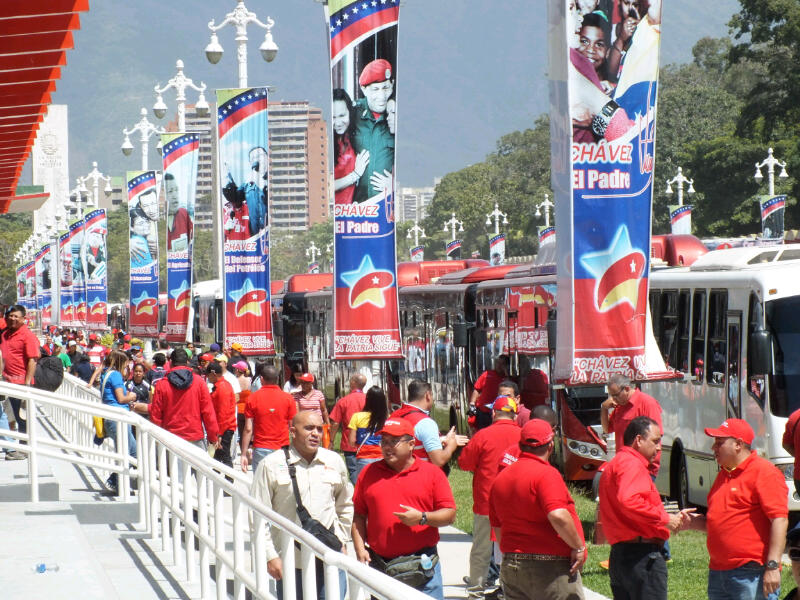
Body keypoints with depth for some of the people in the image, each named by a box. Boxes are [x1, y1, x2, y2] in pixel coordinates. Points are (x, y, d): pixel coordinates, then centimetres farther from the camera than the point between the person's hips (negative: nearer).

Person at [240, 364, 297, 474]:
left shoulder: (252, 398, 0)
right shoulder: (288, 398, 2)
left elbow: (248, 429, -1)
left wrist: (244, 454, 3)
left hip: (261, 449, -1)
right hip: (282, 450, 1)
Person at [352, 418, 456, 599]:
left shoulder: (432, 473, 4)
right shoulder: (369, 473, 10)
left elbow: (450, 514, 1)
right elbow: (359, 515, 11)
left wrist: (422, 518, -16)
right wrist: (360, 549, -1)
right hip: (380, 565, 2)